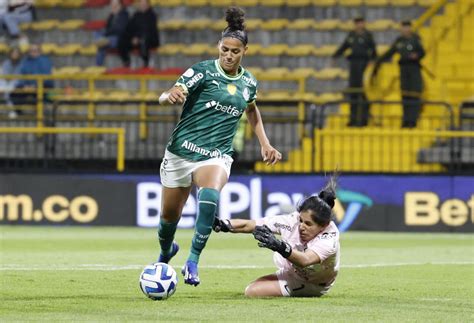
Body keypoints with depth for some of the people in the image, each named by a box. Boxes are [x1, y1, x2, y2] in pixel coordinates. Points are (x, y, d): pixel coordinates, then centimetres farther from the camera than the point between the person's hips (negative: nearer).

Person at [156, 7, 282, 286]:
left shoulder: (248, 82, 5)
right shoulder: (203, 71, -8)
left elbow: (251, 110, 29)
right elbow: (166, 96, -20)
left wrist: (265, 144, 20)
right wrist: (171, 95, -44)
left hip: (217, 156, 1)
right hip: (182, 151, -1)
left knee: (210, 195, -33)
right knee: (169, 215, 10)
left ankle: (193, 262, -29)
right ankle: (166, 252, 45)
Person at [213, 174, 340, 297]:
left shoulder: (330, 238, -38)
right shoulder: (293, 220, -26)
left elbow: (305, 260, -58)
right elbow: (249, 225, -27)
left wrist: (280, 247, -75)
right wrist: (223, 225, -44)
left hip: (314, 287, -6)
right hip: (291, 274, 6)